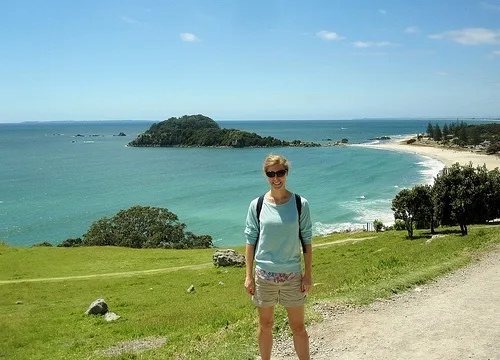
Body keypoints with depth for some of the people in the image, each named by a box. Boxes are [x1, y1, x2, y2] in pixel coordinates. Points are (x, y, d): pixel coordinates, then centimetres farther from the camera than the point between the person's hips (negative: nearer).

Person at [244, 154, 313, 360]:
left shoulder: (300, 204, -5)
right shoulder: (257, 205, -4)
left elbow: (306, 241, 0)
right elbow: (250, 241, 1)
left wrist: (308, 274, -2)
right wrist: (248, 275, 0)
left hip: (292, 274, -1)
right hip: (264, 274, 1)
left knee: (298, 327, 8)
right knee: (265, 325, 15)